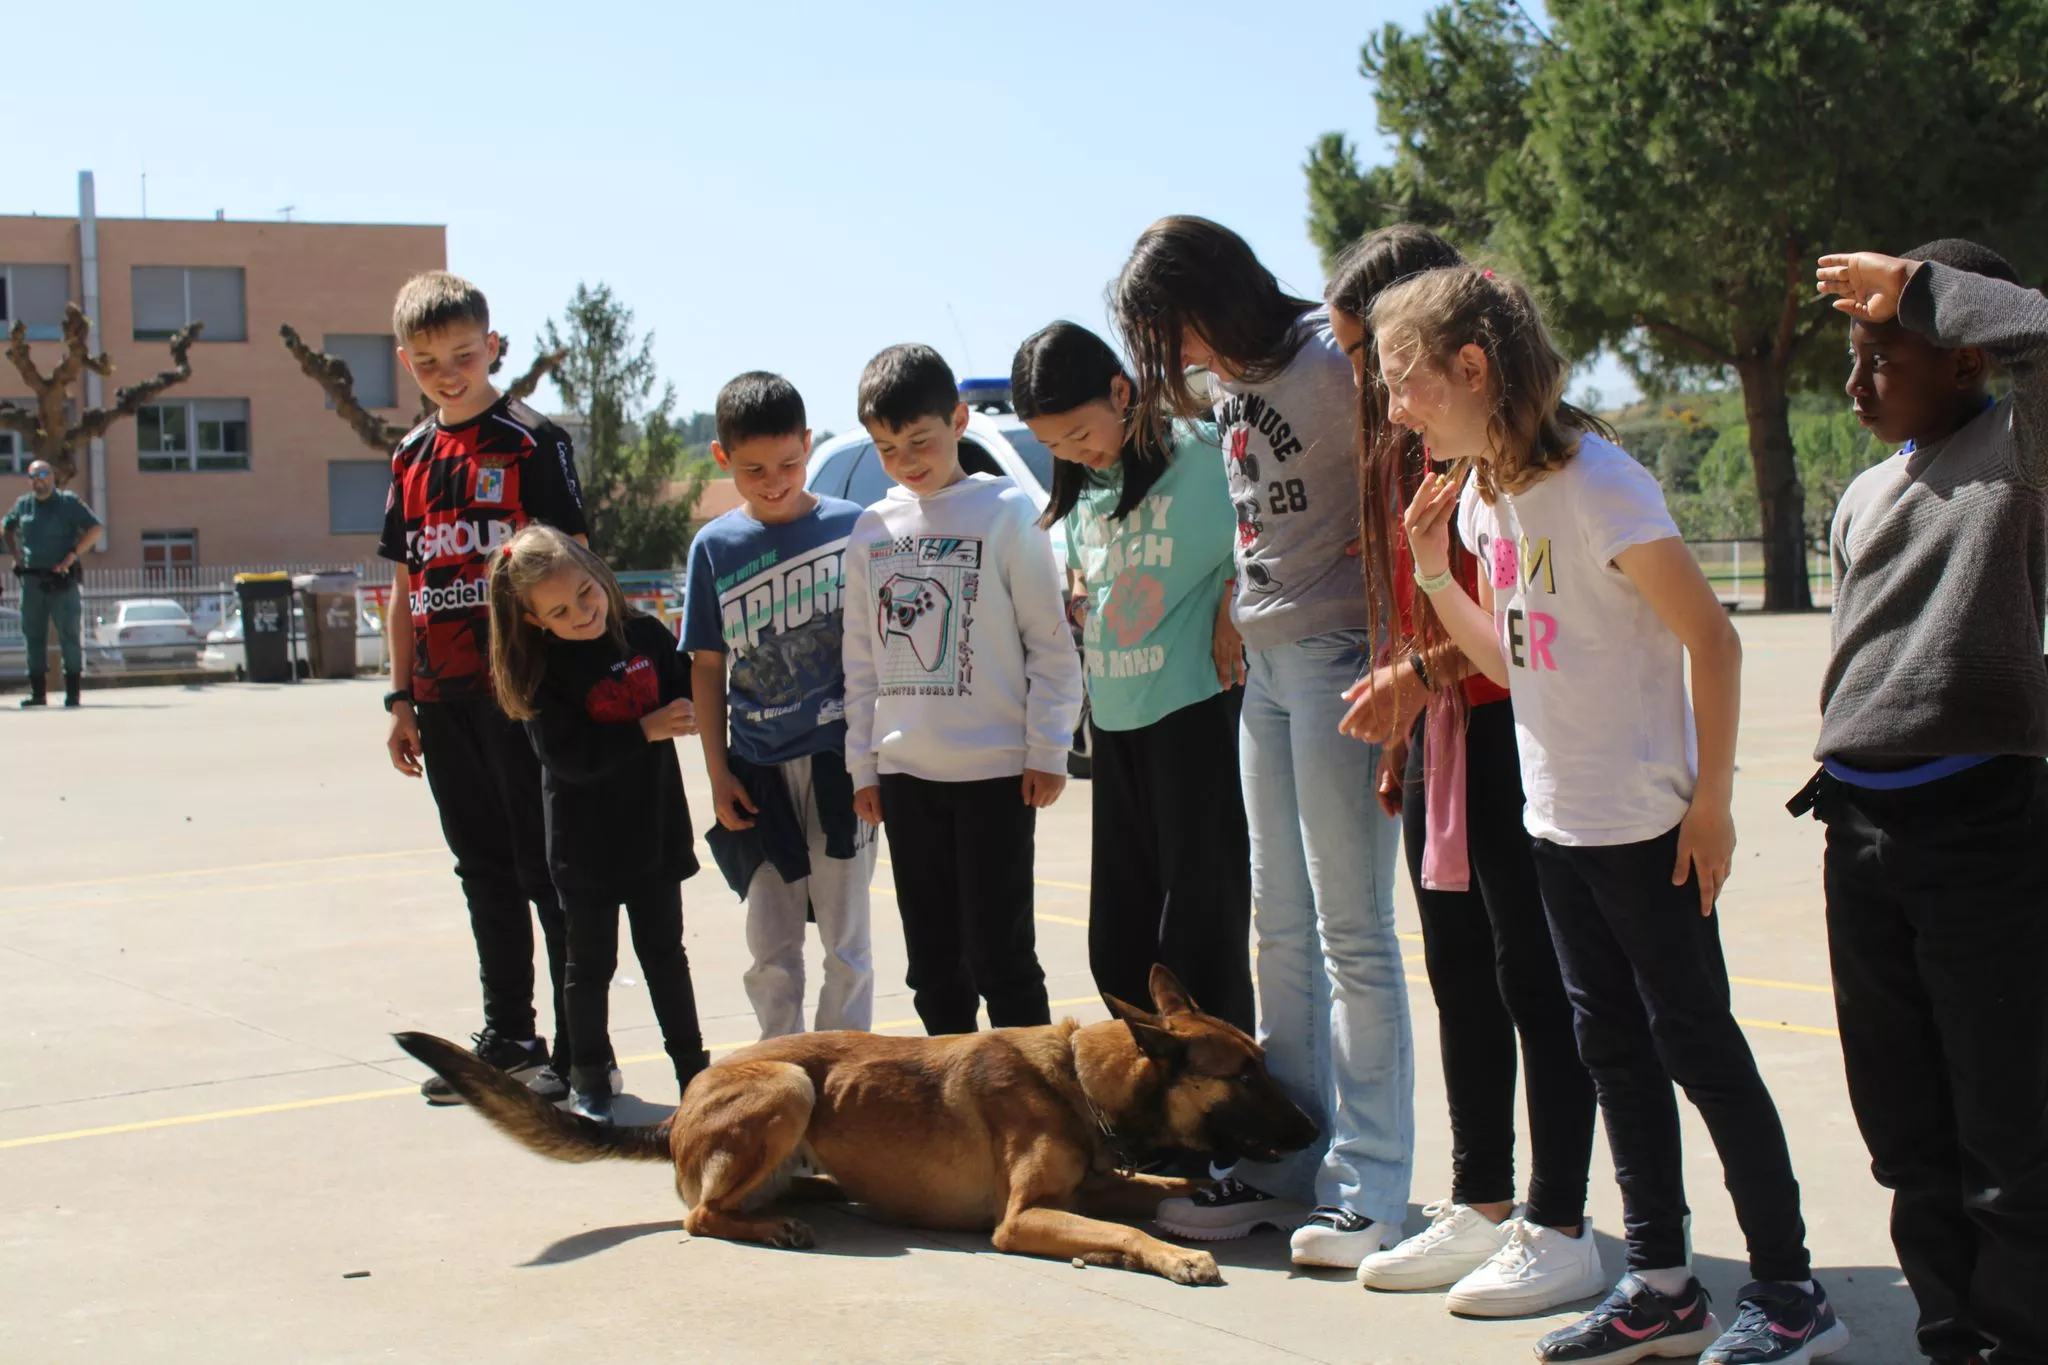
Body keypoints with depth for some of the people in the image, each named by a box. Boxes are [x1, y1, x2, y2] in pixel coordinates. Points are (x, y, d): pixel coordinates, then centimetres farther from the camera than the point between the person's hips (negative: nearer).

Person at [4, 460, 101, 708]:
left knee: (68, 635, -4)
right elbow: (7, 528, 28)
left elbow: (94, 529, -7)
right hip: (31, 578, 5)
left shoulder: (68, 501, -2)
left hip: (61, 579, -4)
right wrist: (16, 555, 13)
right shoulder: (23, 504, 11)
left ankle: (72, 692, 0)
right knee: (33, 636, 6)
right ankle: (38, 691, 12)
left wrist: (72, 556, -14)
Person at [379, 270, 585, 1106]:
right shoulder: (411, 458, 12)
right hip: (444, 697, 6)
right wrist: (400, 699, 13)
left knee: (547, 868, -1)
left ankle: (581, 1045, 6)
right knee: (485, 873, 13)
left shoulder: (532, 442, -5)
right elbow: (405, 585, 16)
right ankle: (507, 1039, 23)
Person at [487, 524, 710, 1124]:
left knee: (664, 951, 14)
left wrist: (689, 711, -13)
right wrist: (647, 729, -25)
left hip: (654, 831, 3)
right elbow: (568, 757, -22)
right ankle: (588, 1074, 23)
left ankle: (692, 1066, 24)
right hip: (585, 844, -3)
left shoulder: (645, 634, -4)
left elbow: (687, 685, 9)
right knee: (591, 961, 9)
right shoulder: (542, 672, -14)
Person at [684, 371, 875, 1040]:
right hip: (758, 770, 2)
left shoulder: (851, 527, -4)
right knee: (770, 947, 10)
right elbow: (708, 667, 7)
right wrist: (718, 773, 3)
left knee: (845, 940, 6)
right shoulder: (715, 546, 2)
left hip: (836, 760, -2)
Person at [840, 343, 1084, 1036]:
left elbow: (1051, 640, -3)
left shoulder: (1005, 512, -4)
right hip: (904, 772, 5)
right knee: (933, 961, 11)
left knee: (999, 954, -3)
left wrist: (1047, 750, -7)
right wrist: (863, 763, 11)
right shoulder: (872, 529, 9)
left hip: (995, 770, -5)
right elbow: (862, 658, 14)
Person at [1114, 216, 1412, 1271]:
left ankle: (1368, 1187, 0)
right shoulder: (1227, 383, 13)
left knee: (1350, 928, -6)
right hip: (1266, 664, 8)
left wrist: (1388, 668, -20)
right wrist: (1234, 621, 10)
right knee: (1282, 927, 9)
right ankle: (1287, 1163, 16)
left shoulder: (1334, 359, -12)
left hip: (1338, 657, -8)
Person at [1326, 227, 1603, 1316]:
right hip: (1434, 728, 9)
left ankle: (1558, 1230, 8)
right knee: (1459, 973, 13)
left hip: (1505, 725, -9)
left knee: (1530, 978, -2)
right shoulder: (1402, 438, 15)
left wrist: (1421, 672, -17)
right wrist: (1399, 721, 14)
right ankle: (1481, 1209, 24)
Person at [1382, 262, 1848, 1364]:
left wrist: (1710, 802, -14)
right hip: (1557, 820, 8)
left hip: (1646, 822, -8)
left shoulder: (1595, 484, -19)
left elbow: (1711, 638, -16)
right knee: (1613, 1049, 13)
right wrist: (1434, 571, -3)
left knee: (1695, 1043, 0)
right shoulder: (1480, 494, 6)